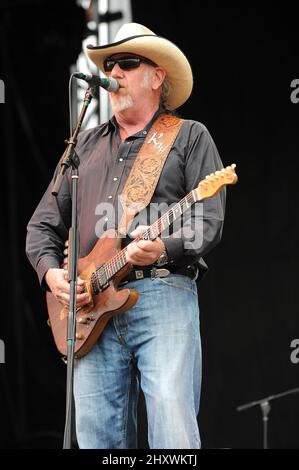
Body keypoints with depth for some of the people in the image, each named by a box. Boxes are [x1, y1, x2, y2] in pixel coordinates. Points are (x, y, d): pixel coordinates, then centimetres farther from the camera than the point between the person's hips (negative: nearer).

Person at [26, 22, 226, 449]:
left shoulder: (190, 137, 11)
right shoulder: (85, 145, 24)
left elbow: (210, 221, 0)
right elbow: (44, 223, 23)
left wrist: (163, 249, -19)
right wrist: (50, 271, 3)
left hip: (164, 295, -4)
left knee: (174, 430, -17)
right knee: (98, 435, 0)